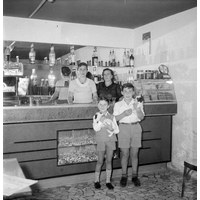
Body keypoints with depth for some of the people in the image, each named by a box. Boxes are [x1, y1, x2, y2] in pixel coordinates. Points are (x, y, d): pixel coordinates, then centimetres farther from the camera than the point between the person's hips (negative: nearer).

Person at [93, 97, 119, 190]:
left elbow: (117, 129, 3)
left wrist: (112, 131, -16)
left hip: (111, 140, 2)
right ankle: (96, 180, 20)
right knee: (100, 161, 3)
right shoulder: (96, 116, 0)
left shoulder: (111, 117, 5)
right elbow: (96, 128, -14)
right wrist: (101, 120, -24)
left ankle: (108, 181, 17)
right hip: (101, 141, -2)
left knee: (109, 161, 6)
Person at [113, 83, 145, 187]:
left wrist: (137, 109, -23)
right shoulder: (118, 104, 4)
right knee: (124, 154, 2)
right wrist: (124, 113, -18)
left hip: (135, 128, 1)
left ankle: (134, 176, 18)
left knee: (134, 154, 6)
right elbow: (115, 118, -3)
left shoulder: (138, 103, 5)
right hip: (123, 128, -1)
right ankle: (124, 176, 15)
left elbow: (141, 117, -5)